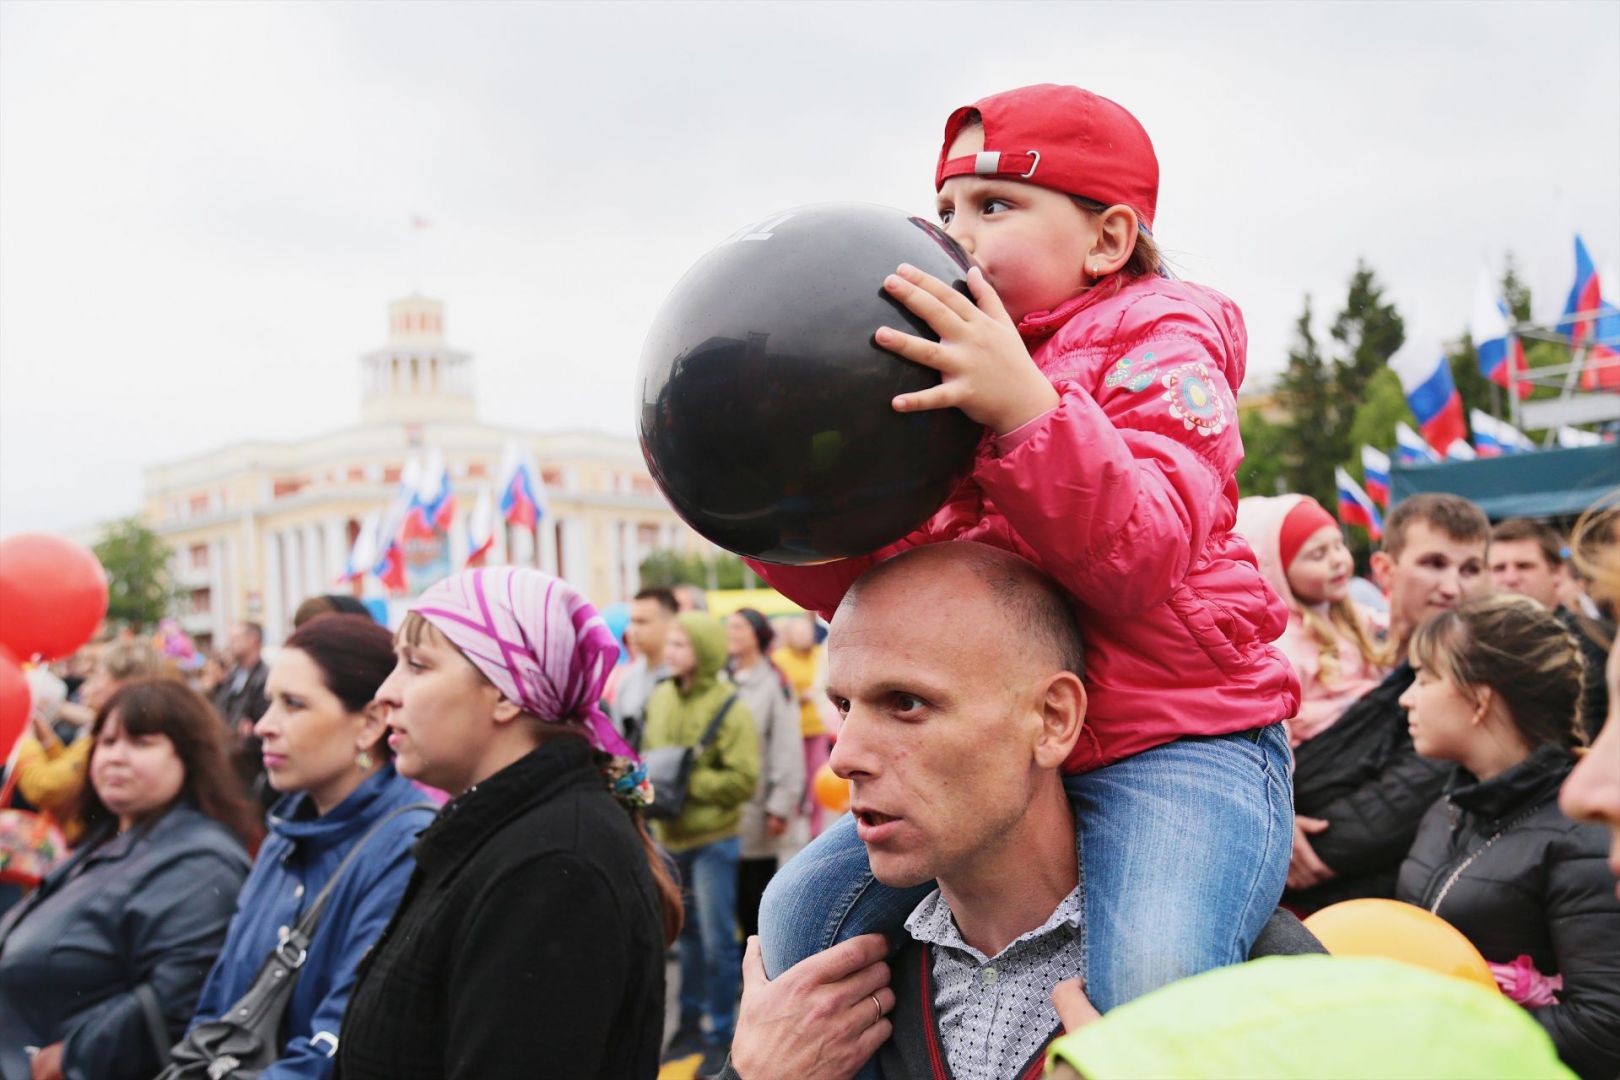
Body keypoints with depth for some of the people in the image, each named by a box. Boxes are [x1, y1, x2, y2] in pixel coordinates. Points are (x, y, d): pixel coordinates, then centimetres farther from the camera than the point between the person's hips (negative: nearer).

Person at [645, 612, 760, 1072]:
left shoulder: (731, 708, -15)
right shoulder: (660, 698, 3)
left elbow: (743, 780, -17)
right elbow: (649, 756, 14)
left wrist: (687, 782, -23)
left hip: (712, 839, -5)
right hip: (670, 834, 6)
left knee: (717, 940, 2)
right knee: (687, 932, 18)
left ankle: (722, 1035, 16)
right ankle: (690, 1022, 32)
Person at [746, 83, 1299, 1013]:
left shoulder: (1156, 340, -5)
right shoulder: (949, 359, 13)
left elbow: (1141, 562, -24)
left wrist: (1024, 408, -37)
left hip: (1177, 735, -6)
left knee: (1143, 981, -32)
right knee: (801, 912, 5)